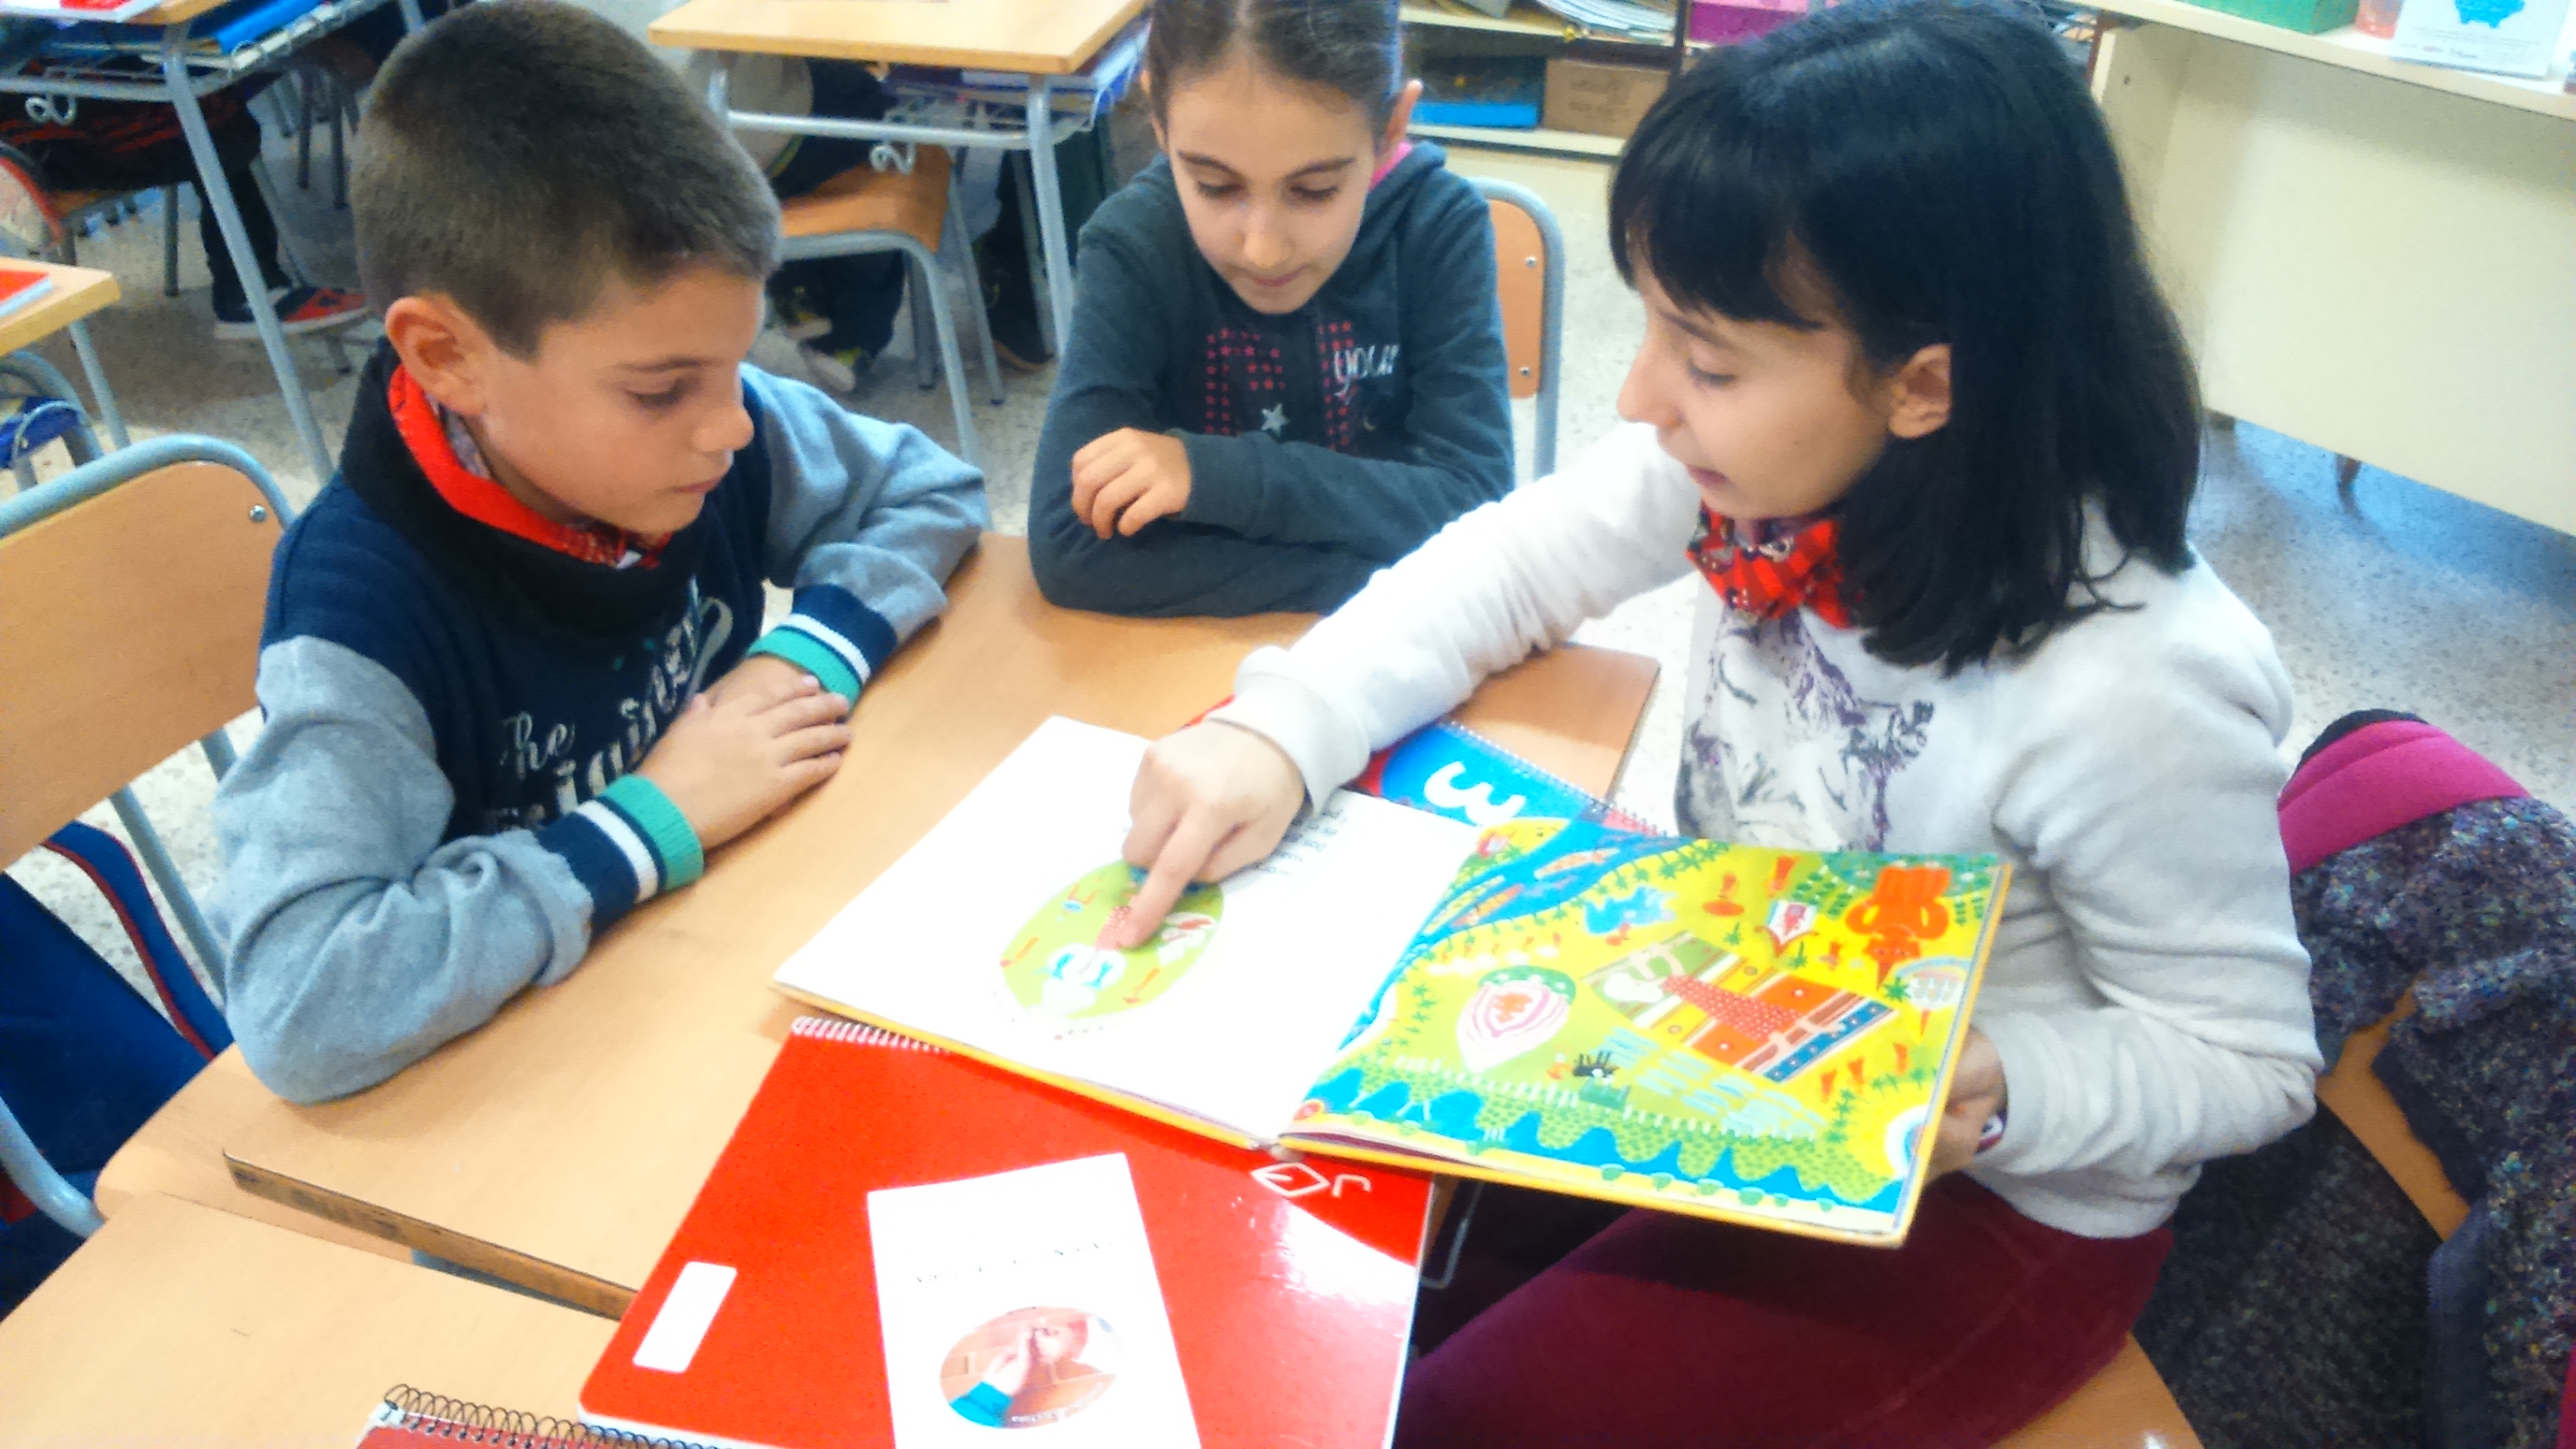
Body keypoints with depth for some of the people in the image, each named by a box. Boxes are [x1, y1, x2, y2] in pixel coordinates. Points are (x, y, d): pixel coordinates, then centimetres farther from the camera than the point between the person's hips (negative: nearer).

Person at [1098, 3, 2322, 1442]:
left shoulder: (2134, 692, -33)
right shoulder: (1772, 467, -16)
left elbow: (2246, 1058, -18)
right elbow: (1516, 560, -4)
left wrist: (1991, 1091, -37)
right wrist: (1283, 731, -19)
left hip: (1995, 1198, -5)